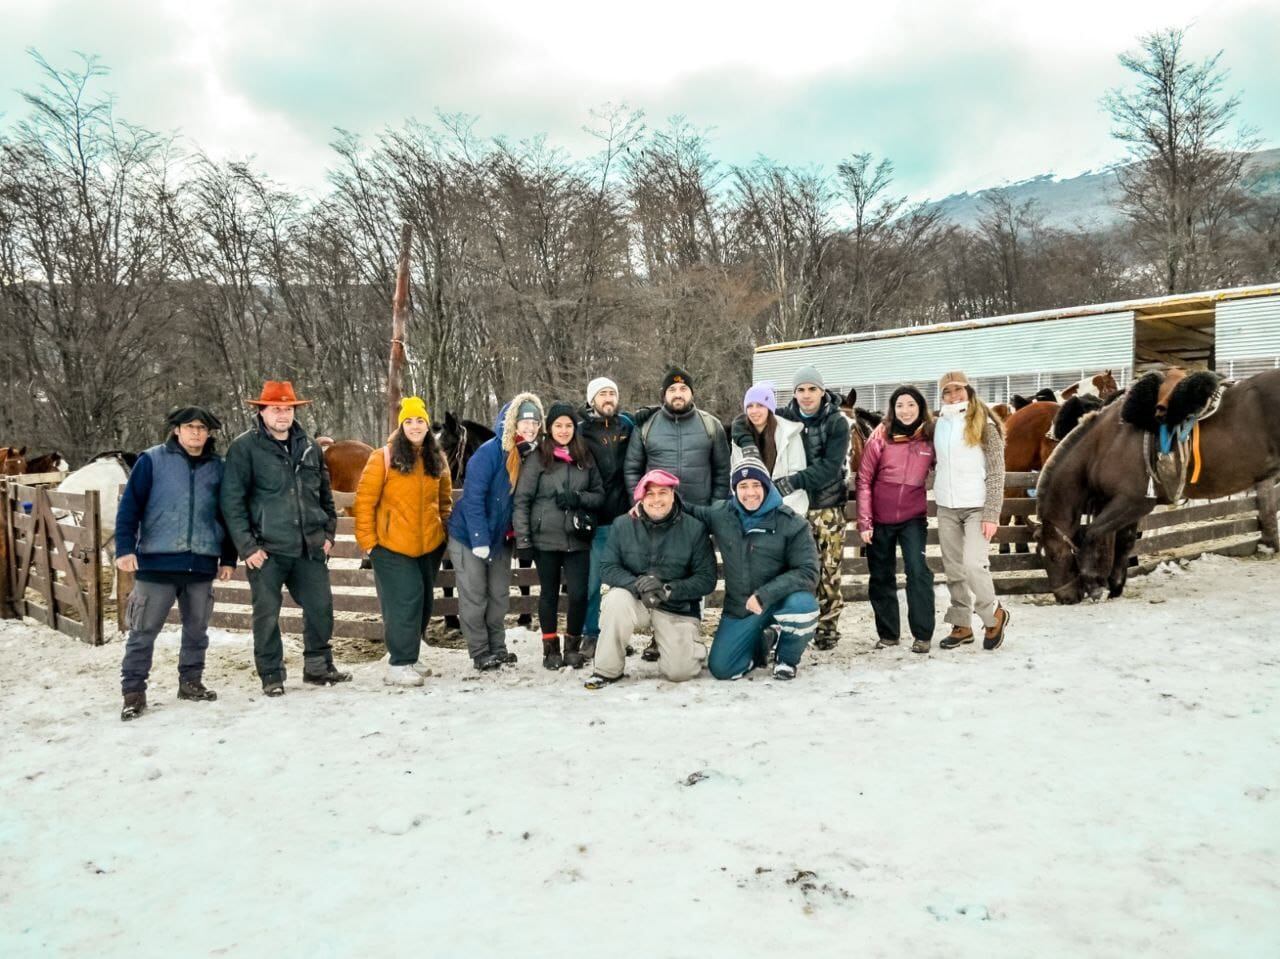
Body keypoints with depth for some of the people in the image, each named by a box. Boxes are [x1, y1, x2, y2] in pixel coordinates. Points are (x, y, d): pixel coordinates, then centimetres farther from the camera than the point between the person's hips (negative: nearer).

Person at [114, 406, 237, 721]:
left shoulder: (218, 467, 8)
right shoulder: (152, 460, -1)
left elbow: (228, 514, 13)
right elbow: (129, 506, -3)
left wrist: (228, 558, 12)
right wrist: (125, 548, -12)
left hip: (202, 563, 3)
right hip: (157, 561, -3)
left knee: (197, 629, 13)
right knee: (143, 631, 0)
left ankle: (191, 681, 28)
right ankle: (133, 692, 10)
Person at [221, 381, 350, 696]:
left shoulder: (310, 447, 11)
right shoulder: (244, 448, -5)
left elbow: (325, 495, 19)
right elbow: (232, 501, -8)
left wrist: (328, 533, 11)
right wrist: (247, 546, -13)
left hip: (309, 549, 5)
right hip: (267, 550, -4)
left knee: (321, 607, 10)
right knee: (267, 614, 3)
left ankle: (319, 666, 26)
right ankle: (271, 676, 18)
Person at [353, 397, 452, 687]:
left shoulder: (436, 460, 8)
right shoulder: (383, 458, -7)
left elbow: (445, 499, 20)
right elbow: (364, 500, -8)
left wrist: (445, 528, 12)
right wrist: (367, 539, -10)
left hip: (430, 545, 6)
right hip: (392, 546, -6)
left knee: (423, 601, 13)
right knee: (404, 601, -10)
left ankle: (407, 656, 28)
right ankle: (398, 666, -1)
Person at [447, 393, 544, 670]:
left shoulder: (528, 455, 0)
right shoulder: (489, 452, -21)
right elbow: (473, 497, -22)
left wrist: (518, 535, 4)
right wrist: (479, 540, -25)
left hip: (500, 538, 6)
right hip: (469, 536, -6)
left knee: (499, 596, 12)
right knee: (474, 598, 2)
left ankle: (498, 648, 23)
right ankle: (480, 653, 11)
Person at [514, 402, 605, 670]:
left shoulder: (585, 458, 8)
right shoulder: (537, 458, -1)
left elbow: (599, 495, 11)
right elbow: (522, 500, -3)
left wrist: (578, 498, -10)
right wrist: (523, 540, -8)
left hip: (577, 538, 2)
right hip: (545, 539, -2)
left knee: (579, 593, -4)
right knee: (549, 592, 8)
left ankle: (573, 645, 16)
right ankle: (550, 647, 22)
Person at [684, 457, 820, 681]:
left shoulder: (791, 524, -12)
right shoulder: (720, 515, -2)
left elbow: (808, 572, -18)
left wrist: (765, 595, -28)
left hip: (781, 601, -3)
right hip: (739, 610, 3)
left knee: (803, 605, -36)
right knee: (720, 668, -8)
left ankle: (787, 658, -3)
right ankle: (763, 644, 24)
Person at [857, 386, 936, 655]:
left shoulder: (930, 438, 0)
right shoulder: (880, 437, -4)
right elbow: (864, 479, -3)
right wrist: (864, 521, -7)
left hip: (913, 517, 0)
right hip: (880, 520, 1)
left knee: (918, 570, -14)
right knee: (881, 577, 9)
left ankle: (922, 634, -3)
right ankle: (887, 633, 23)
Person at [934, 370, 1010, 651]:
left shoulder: (984, 424, -6)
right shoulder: (939, 424, 8)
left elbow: (996, 473, -9)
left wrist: (991, 514, -15)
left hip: (977, 506, -5)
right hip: (946, 508, 5)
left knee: (973, 564, -15)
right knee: (953, 570, 7)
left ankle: (993, 615, 7)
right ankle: (962, 625, 17)